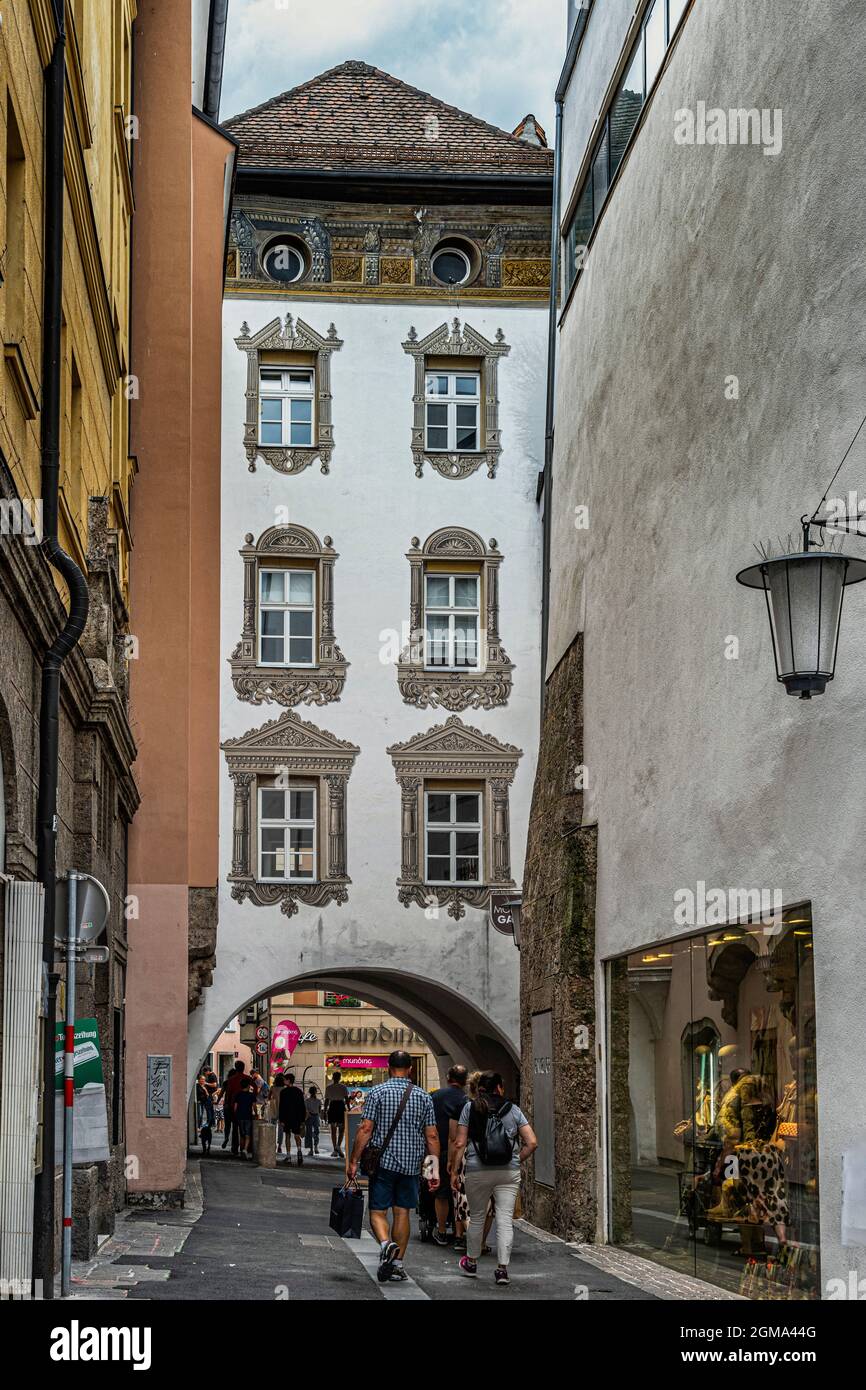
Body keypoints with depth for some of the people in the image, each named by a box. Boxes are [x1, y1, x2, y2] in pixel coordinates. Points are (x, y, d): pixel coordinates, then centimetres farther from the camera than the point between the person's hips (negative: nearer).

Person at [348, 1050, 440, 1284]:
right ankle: (397, 1264, 12)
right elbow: (432, 1136, 2)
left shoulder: (377, 1092, -4)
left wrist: (354, 1161, -3)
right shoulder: (423, 1096, 4)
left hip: (384, 1162, -3)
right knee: (402, 1212, 11)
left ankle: (387, 1245, -25)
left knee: (377, 1211, 2)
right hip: (411, 1165, 3)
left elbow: (365, 1129, -9)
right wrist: (435, 1168, 6)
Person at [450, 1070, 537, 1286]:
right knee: (505, 1220, 2)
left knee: (476, 1217, 15)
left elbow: (459, 1144, -2)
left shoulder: (470, 1108, 2)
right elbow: (532, 1143, -1)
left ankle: (471, 1264, 29)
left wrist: (453, 1171, 6)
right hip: (509, 1172, 0)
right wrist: (516, 1161, 11)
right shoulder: (513, 1109, 4)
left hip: (478, 1172, 0)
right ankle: (503, 1268, -5)